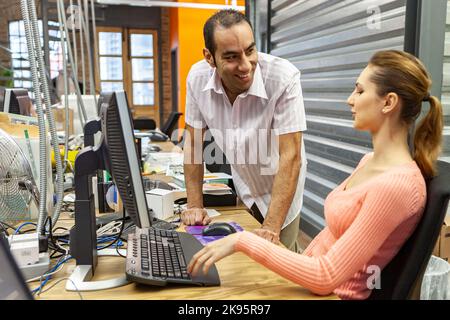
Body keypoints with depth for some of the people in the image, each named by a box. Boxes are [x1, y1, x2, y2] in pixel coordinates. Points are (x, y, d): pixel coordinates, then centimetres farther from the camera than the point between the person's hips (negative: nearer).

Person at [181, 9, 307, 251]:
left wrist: (271, 229, -33)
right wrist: (195, 205, -8)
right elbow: (193, 140, -6)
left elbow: (290, 157, -29)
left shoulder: (284, 78, -30)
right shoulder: (198, 77, -18)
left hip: (280, 188, -3)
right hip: (242, 187, 4)